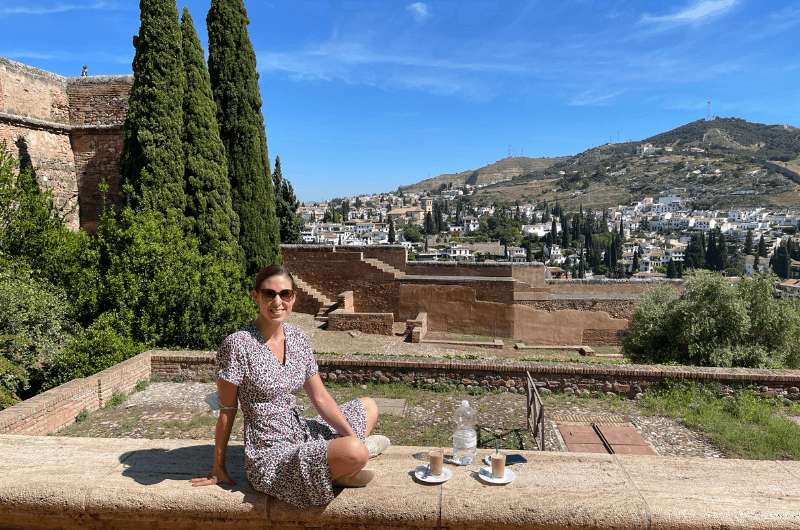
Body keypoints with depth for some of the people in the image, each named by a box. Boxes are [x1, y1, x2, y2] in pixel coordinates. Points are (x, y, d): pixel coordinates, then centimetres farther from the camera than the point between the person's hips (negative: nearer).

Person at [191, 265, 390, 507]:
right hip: (271, 457, -7)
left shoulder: (298, 338, 2)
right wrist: (218, 469, -2)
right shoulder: (237, 345, -17)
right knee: (355, 453, -30)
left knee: (369, 406, 16)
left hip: (301, 434, 8)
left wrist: (352, 437, -5)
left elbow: (320, 397, 5)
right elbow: (226, 412, -9)